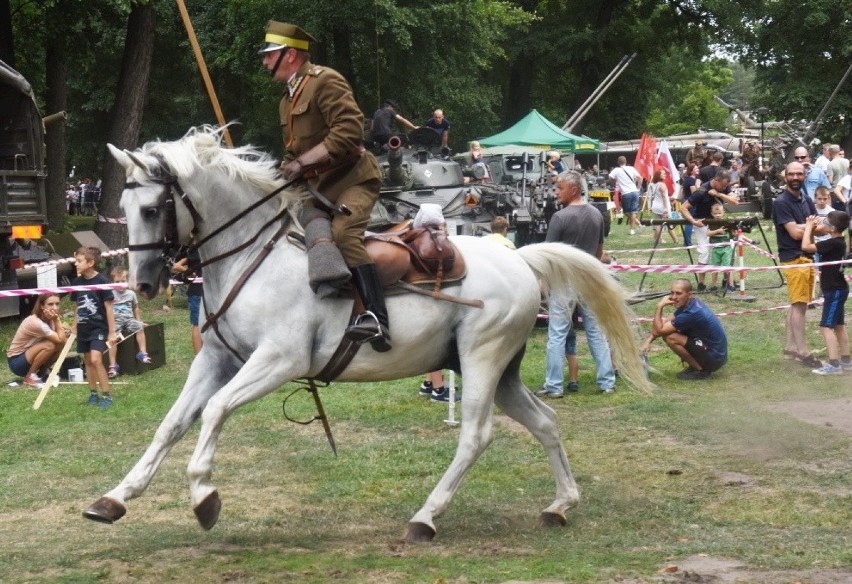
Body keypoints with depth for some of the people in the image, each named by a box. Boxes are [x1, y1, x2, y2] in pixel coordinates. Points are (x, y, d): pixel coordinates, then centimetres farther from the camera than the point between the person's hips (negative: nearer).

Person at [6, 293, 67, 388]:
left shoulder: (49, 319, -2)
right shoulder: (35, 322, -27)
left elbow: (63, 339, -5)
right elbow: (60, 339, -27)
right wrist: (56, 320, -24)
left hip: (29, 357, 8)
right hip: (16, 362, -8)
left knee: (62, 345, -11)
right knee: (50, 345, -30)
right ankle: (30, 376, -13)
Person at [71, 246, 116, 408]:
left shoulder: (101, 281, -14)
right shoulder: (77, 282, 3)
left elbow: (108, 307, -11)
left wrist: (112, 332, -10)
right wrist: (74, 327, 16)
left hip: (99, 327, -6)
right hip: (84, 328, 6)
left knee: (96, 359, -17)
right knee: (88, 361, 11)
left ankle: (106, 395, -9)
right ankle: (93, 393, 22)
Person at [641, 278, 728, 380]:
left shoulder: (691, 313, -27)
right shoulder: (687, 304, 2)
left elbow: (658, 331, -22)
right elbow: (664, 322, 9)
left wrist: (659, 306, -16)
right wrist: (649, 340, -2)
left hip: (715, 359, -9)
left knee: (670, 337, -20)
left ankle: (701, 370, -8)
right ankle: (694, 365, 13)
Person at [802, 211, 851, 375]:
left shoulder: (833, 243, -22)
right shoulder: (838, 242, 7)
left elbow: (806, 246, -25)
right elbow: (814, 245, 19)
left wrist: (809, 227, -12)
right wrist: (812, 229, 6)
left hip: (834, 291, -10)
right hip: (838, 289, 10)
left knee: (826, 326, -11)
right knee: (839, 325, 17)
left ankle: (834, 364, -16)